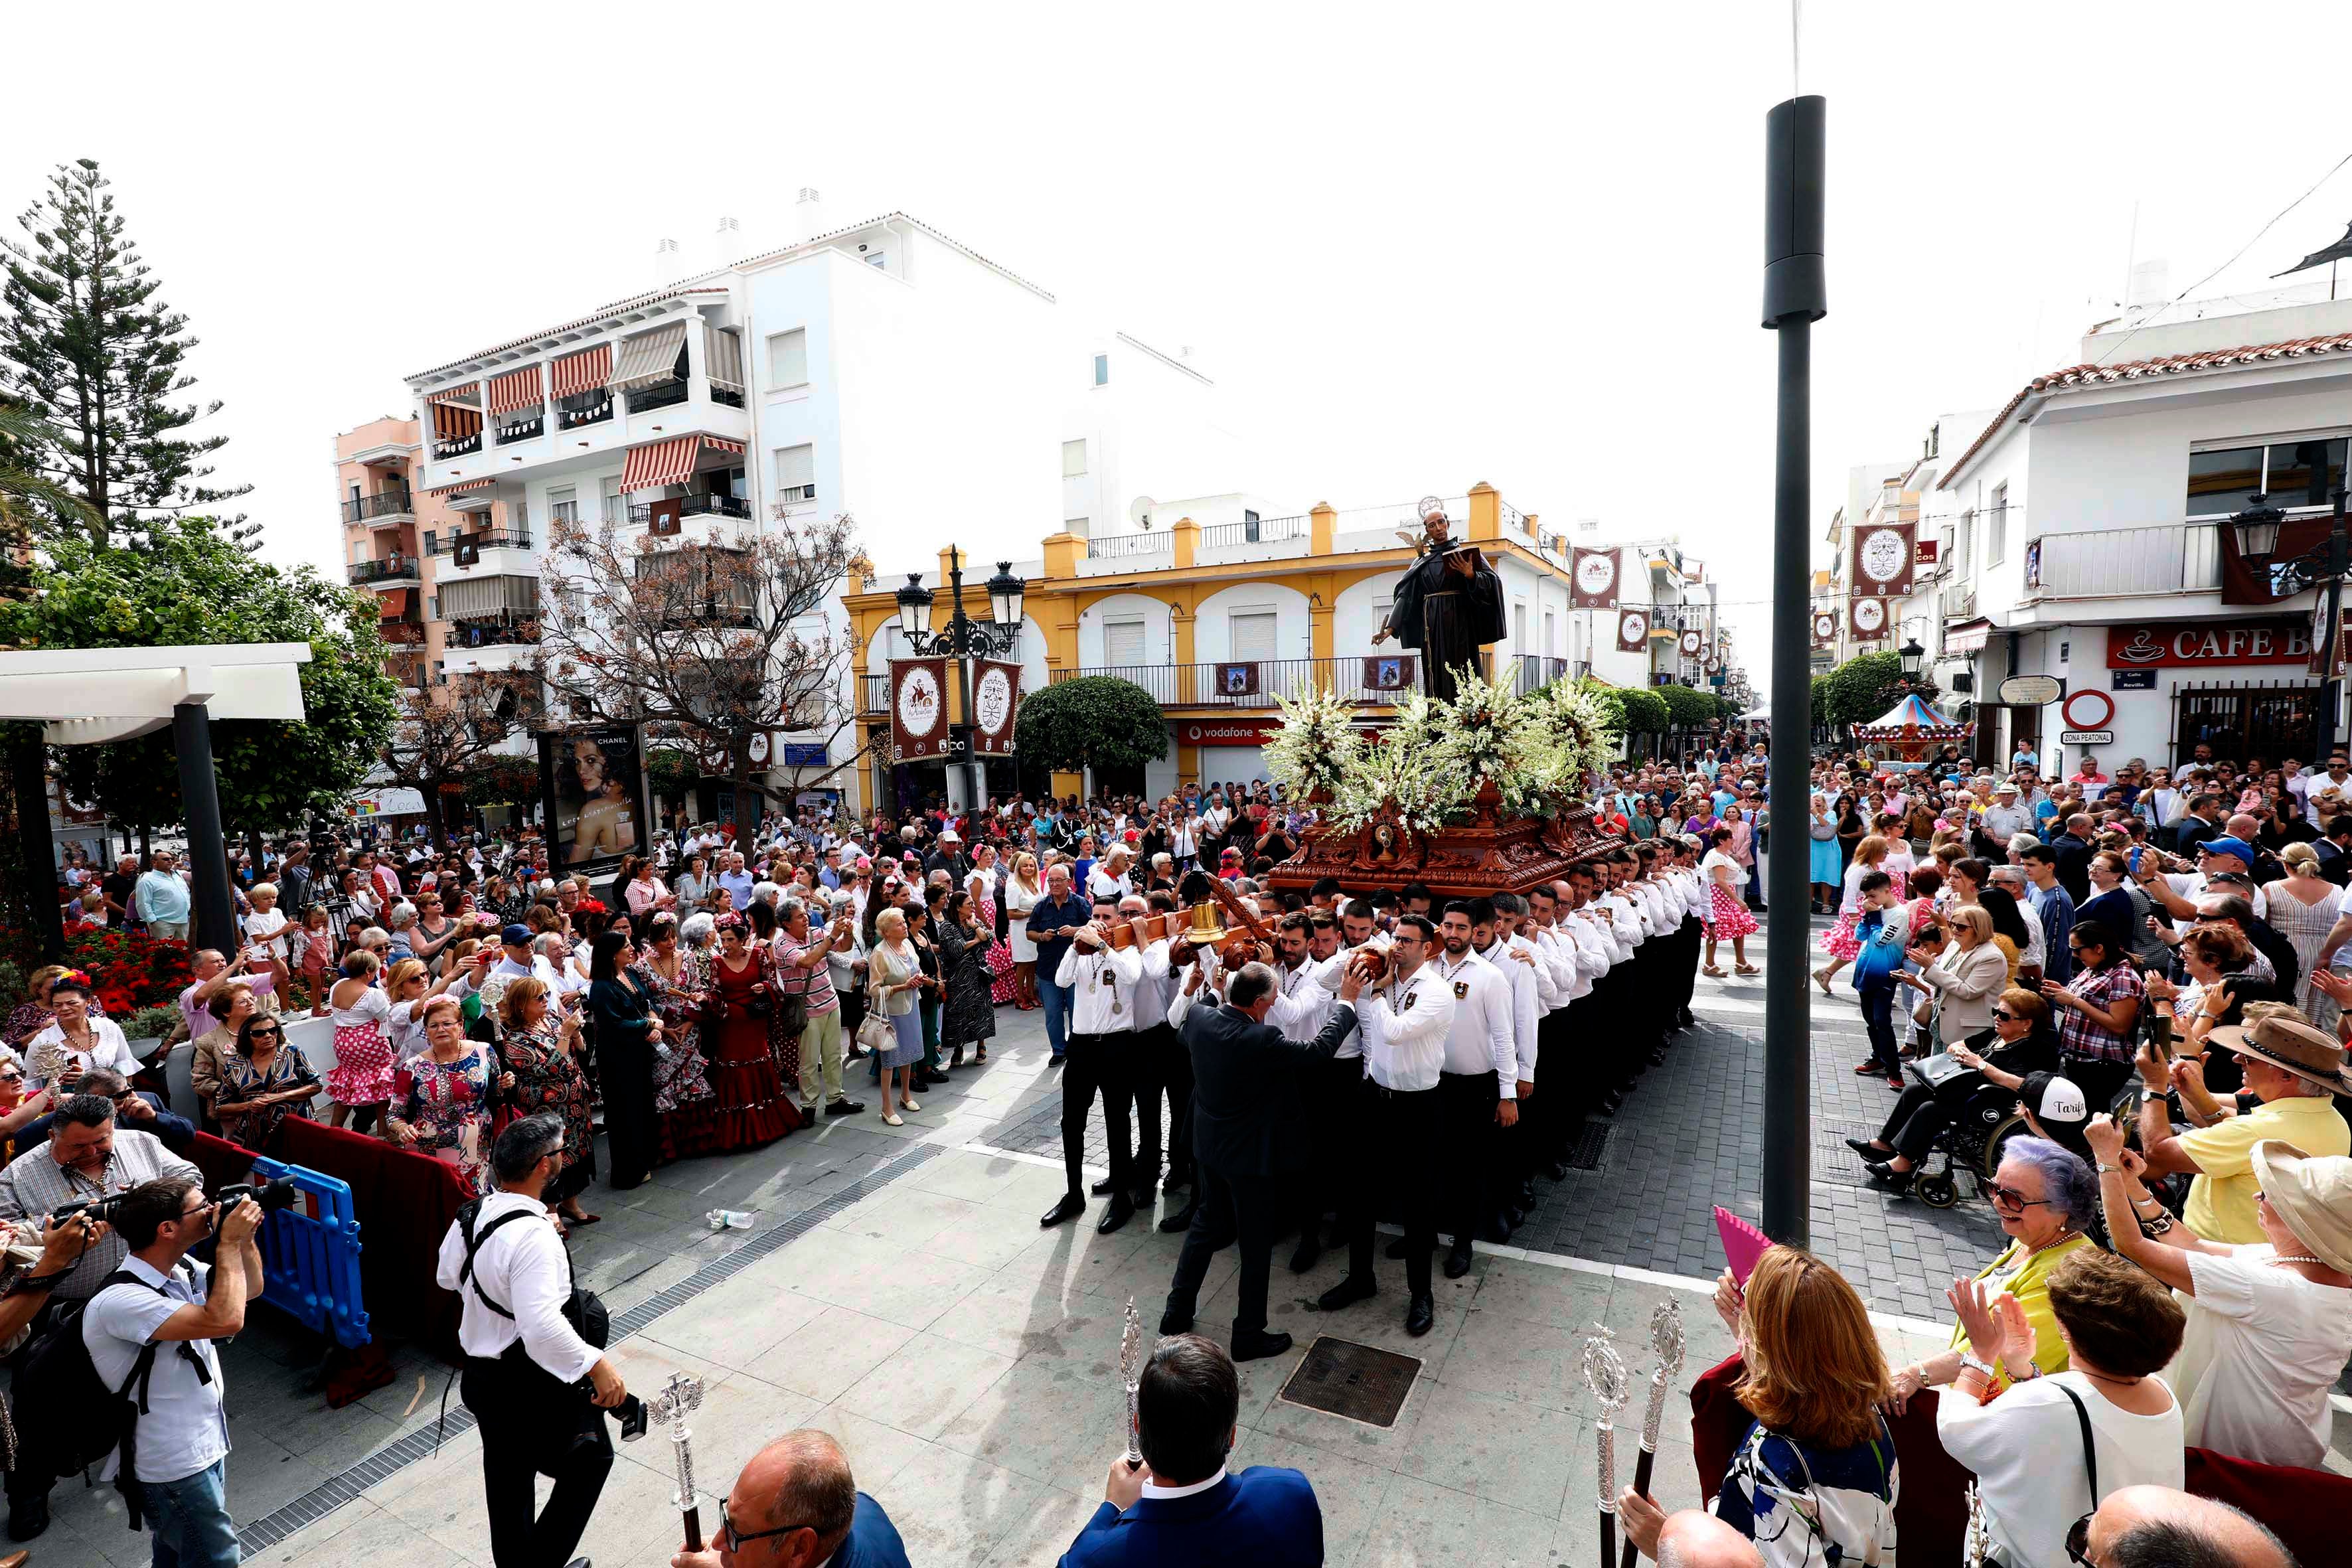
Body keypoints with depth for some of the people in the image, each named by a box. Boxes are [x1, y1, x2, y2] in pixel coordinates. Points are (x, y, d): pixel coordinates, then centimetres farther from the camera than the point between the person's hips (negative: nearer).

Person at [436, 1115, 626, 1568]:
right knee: (591, 1457, 16)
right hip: (533, 1386, -8)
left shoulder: (470, 1216, -5)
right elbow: (542, 1326, -38)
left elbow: (447, 1276, 16)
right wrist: (597, 1365, -30)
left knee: (507, 1487, 25)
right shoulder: (533, 1236, -32)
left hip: (480, 1374, 8)